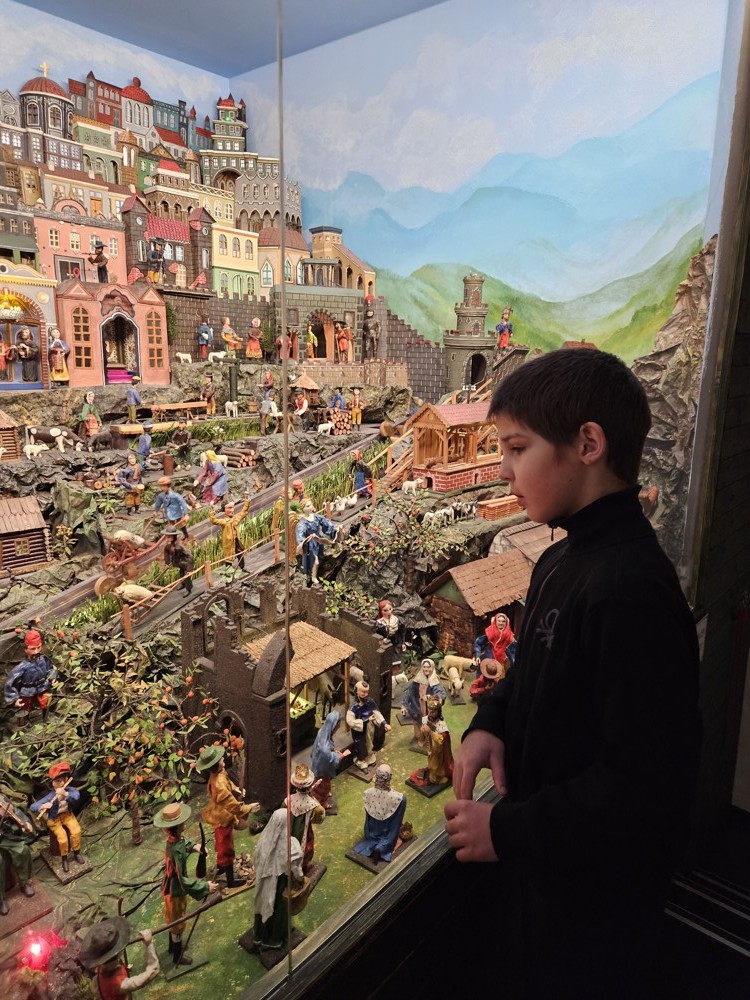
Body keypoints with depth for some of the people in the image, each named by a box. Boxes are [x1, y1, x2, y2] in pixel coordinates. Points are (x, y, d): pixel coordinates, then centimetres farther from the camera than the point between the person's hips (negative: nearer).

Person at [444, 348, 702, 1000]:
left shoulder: (633, 590, -30)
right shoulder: (563, 561, -1)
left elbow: (646, 785, -29)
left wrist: (508, 831, -20)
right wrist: (491, 722, -5)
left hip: (593, 902, -7)